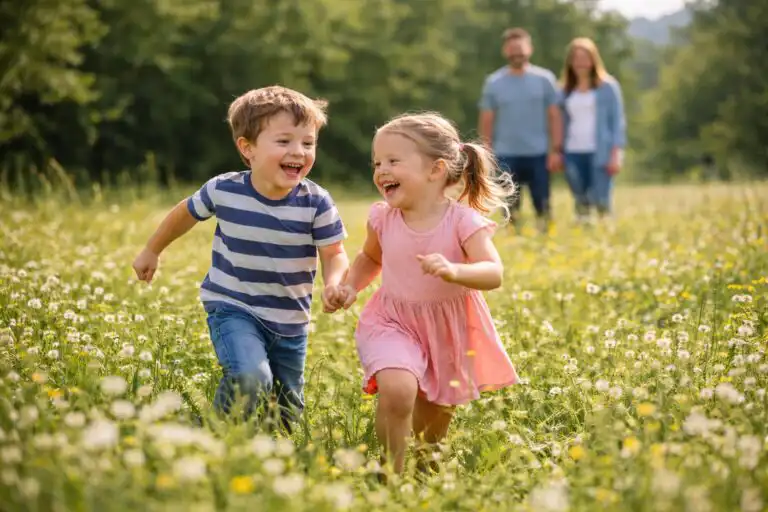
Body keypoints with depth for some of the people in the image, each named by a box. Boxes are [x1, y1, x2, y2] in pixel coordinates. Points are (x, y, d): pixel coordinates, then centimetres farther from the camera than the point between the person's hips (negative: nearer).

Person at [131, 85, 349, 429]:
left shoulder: (316, 203, -14)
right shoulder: (224, 190, -14)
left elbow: (334, 255, -8)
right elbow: (186, 213, 7)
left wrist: (334, 285, -32)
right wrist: (152, 251, 21)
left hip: (290, 321, 3)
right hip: (233, 309, -3)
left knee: (287, 416, 12)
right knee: (250, 378, -30)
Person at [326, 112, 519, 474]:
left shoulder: (463, 221, -18)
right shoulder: (383, 219, -7)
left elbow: (494, 273, -28)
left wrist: (454, 271, -47)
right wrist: (351, 286, -4)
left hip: (449, 330, 0)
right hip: (394, 322, 0)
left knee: (434, 420, 14)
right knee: (397, 390, -29)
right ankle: (392, 469, -11)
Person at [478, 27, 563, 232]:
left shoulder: (544, 79, 3)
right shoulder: (493, 82, 5)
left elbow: (554, 117, 3)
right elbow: (486, 121, 6)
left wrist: (556, 150, -5)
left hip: (538, 154, 0)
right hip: (505, 155, 0)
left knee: (543, 206, 1)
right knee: (510, 208, 3)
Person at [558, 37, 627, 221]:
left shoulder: (607, 87, 3)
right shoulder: (565, 91, 14)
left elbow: (617, 121, 0)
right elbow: (563, 123, 15)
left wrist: (616, 154, -9)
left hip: (599, 153, -4)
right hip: (573, 154, 4)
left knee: (601, 202, -11)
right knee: (581, 201, 5)